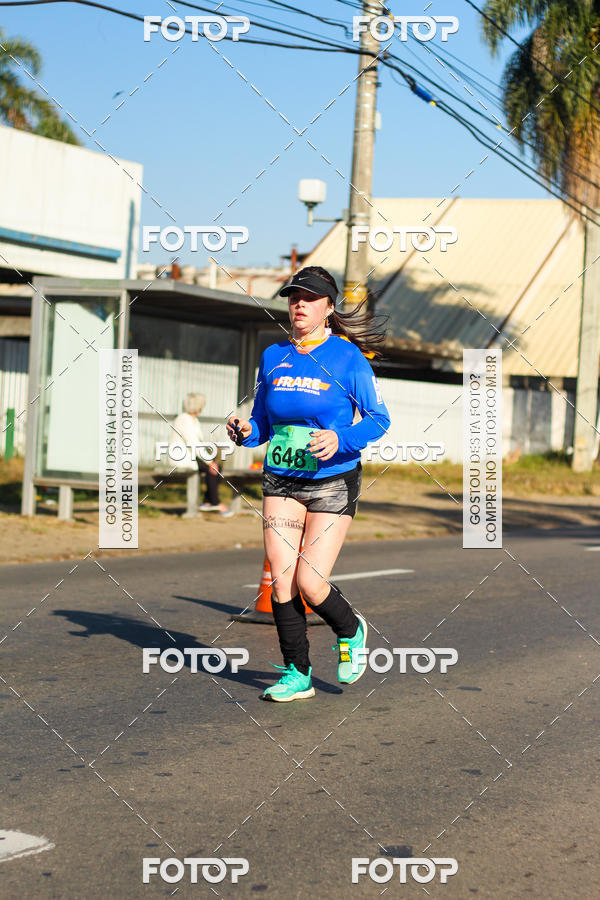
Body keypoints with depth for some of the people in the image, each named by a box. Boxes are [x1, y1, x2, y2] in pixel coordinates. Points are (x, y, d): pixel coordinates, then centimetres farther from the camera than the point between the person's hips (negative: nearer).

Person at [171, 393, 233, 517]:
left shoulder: (194, 420, 13)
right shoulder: (184, 421, -20)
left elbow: (200, 442, 15)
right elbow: (193, 444, -25)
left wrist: (210, 459, 1)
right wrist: (209, 462, -23)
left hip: (191, 455, 10)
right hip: (181, 456, -10)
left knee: (217, 468, -6)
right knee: (211, 469, -21)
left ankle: (207, 502, -7)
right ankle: (216, 503, -13)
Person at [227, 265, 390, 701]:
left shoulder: (348, 358, -7)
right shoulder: (273, 357, 7)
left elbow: (379, 419, -5)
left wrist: (341, 440, -22)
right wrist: (245, 432, -8)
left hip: (333, 482, -4)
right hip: (281, 482, 4)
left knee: (310, 584, -9)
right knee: (282, 581, -3)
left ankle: (351, 631, 24)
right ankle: (298, 675, 11)